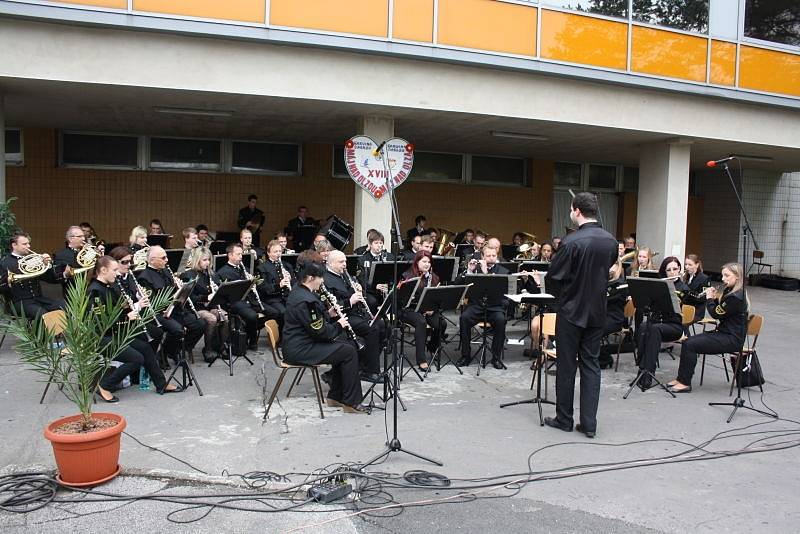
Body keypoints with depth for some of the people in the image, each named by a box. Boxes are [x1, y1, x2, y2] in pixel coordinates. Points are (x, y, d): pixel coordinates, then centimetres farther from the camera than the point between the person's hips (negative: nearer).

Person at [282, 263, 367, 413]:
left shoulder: (299, 292, 10)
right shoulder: (306, 300, -23)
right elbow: (321, 332, -21)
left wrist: (329, 314, 5)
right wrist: (339, 325, -5)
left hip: (298, 344, 11)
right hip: (299, 350, -11)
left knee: (345, 347, 14)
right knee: (349, 352, -10)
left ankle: (335, 396, 18)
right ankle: (351, 402, -1)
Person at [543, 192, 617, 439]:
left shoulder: (571, 242, -19)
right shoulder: (611, 242, 0)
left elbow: (553, 278, -14)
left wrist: (559, 293, 7)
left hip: (571, 311, -5)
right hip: (597, 312, 5)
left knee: (566, 365, 7)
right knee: (591, 365, 11)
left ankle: (564, 419, 17)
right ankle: (589, 423, 11)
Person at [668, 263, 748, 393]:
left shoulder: (736, 297, -19)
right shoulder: (730, 291, 12)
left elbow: (716, 314, -16)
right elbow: (719, 310, 21)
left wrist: (709, 298, -3)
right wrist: (714, 298, 6)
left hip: (732, 339, -10)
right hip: (724, 333, 10)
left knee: (690, 345, -19)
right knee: (687, 342, -2)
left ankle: (685, 383, -11)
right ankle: (681, 378, 2)